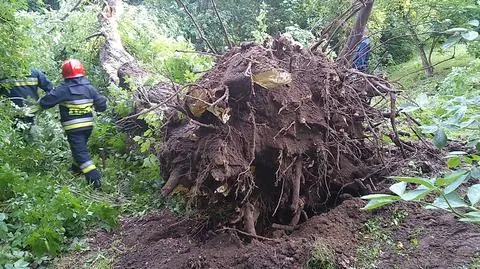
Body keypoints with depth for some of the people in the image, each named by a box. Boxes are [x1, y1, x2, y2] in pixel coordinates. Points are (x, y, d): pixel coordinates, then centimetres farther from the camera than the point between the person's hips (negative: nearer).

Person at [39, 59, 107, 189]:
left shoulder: (63, 90, -12)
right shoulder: (89, 88, -1)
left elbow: (45, 102, -8)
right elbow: (101, 105, 1)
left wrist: (40, 101, 14)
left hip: (73, 127, -5)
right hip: (88, 125, 5)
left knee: (80, 151, -4)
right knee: (81, 147, 26)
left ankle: (94, 178, -14)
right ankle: (77, 168, 46)